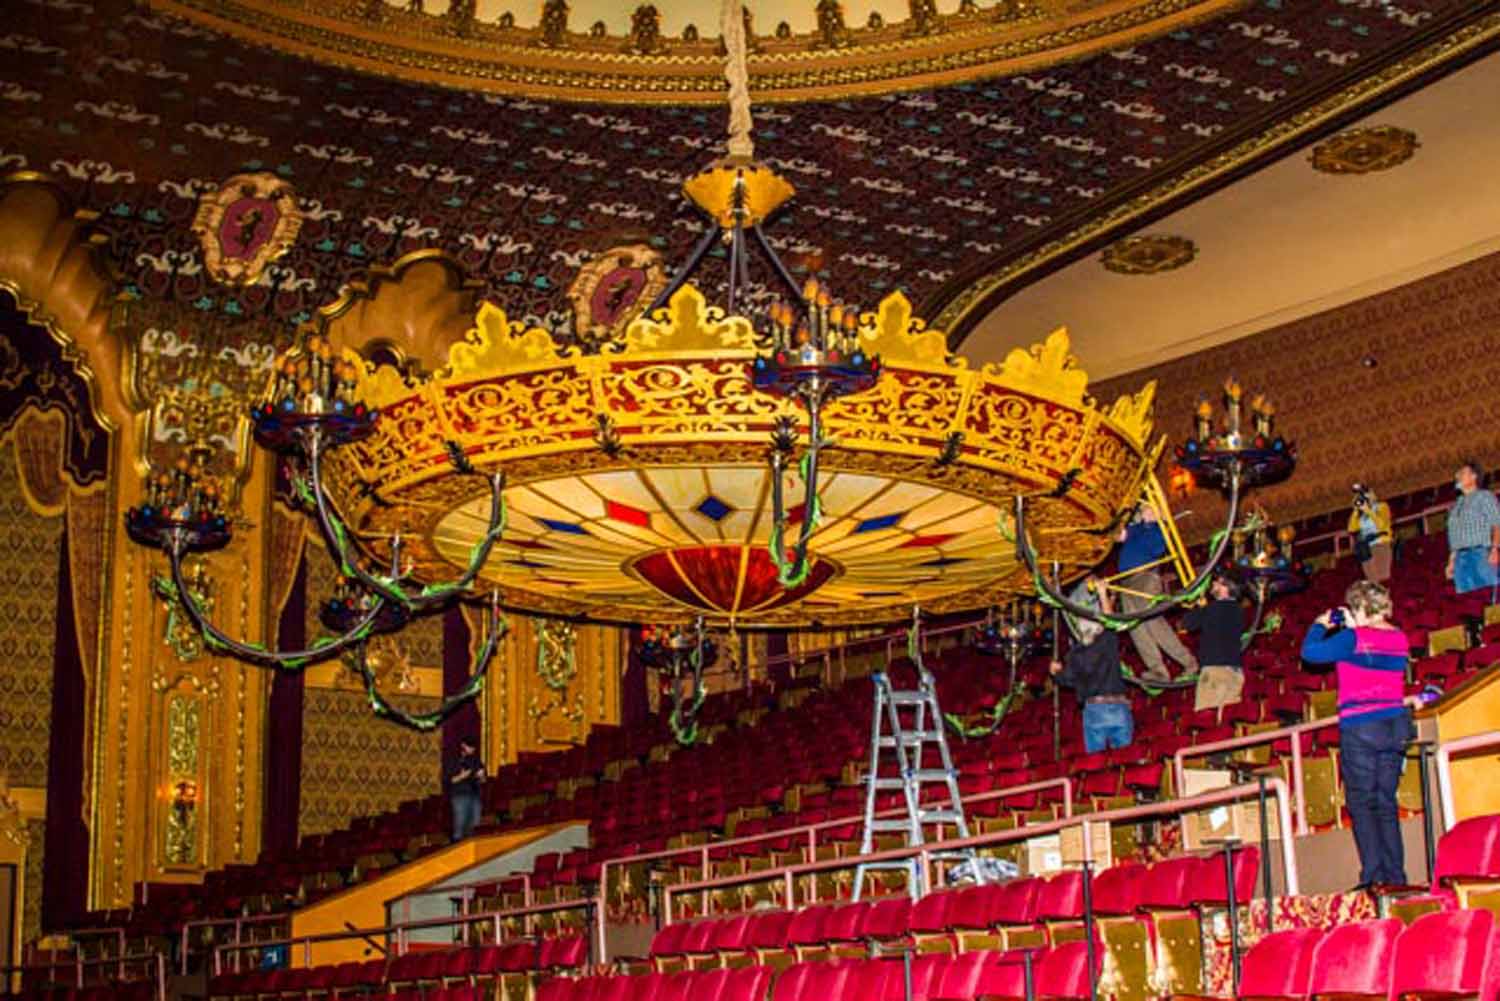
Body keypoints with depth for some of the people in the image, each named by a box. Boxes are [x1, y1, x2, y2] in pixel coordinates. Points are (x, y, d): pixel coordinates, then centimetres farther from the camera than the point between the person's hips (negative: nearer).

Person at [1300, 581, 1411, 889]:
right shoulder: (1400, 639, 7)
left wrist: (1320, 626, 7)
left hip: (1360, 727, -6)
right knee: (1386, 803, 12)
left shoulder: (1354, 639, -13)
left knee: (1362, 804, -1)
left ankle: (1374, 875, -7)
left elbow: (1309, 652, -10)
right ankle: (1395, 875, 10)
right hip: (1396, 724, 6)